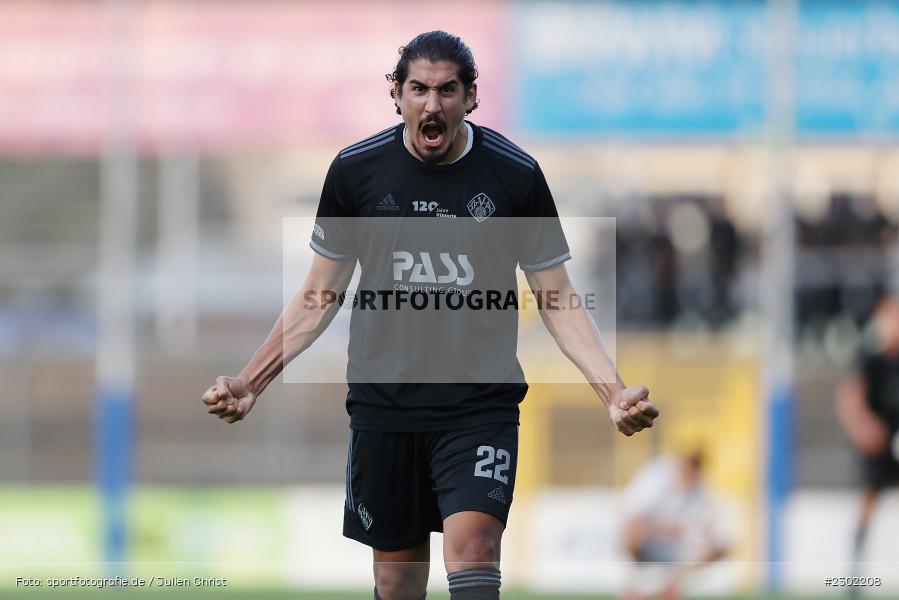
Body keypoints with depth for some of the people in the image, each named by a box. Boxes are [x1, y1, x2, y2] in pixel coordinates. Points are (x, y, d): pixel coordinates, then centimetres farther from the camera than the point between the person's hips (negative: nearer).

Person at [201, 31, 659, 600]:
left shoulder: (514, 174, -3)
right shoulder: (355, 170, 0)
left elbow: (558, 301, 3)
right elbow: (319, 296, 10)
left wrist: (614, 391, -10)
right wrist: (250, 383, 1)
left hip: (482, 405, -2)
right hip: (384, 402, 2)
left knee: (472, 549, -20)